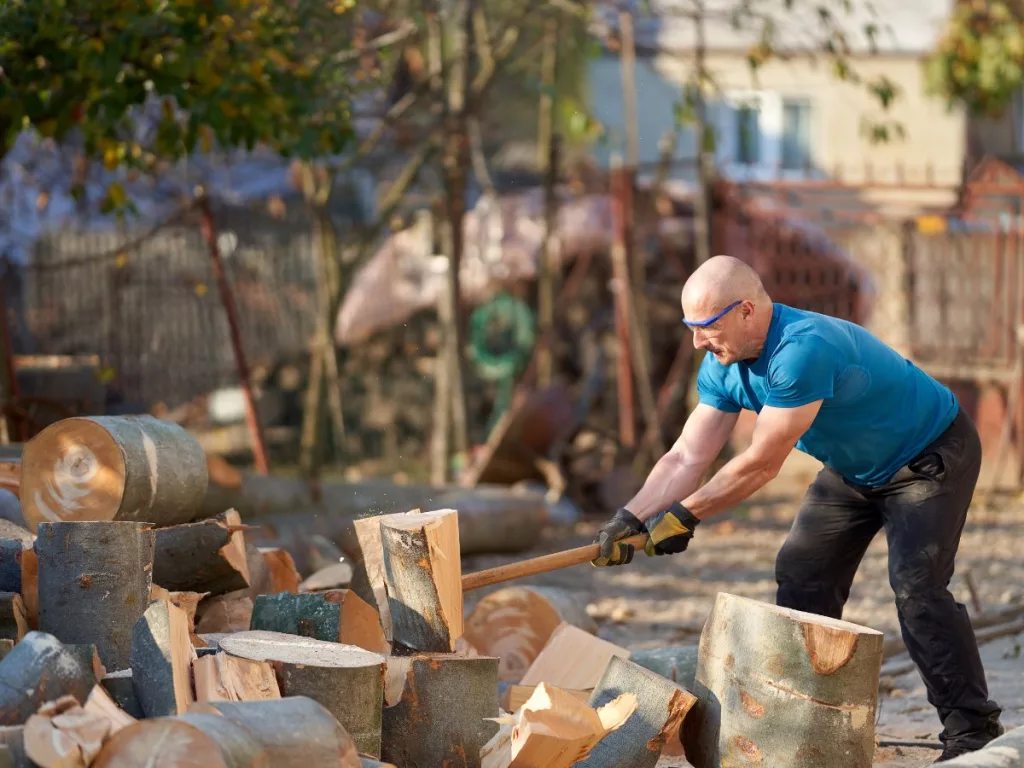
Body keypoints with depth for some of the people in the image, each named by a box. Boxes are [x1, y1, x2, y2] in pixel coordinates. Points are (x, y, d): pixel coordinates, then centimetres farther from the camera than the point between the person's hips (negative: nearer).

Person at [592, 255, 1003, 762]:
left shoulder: (804, 349, -38)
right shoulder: (724, 365, -10)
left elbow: (762, 464, -34)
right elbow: (687, 458, -11)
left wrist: (683, 515, -27)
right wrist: (630, 519, -26)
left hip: (931, 458, -9)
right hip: (853, 469, 9)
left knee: (915, 584, -20)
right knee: (801, 577, 3)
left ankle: (972, 731, -14)